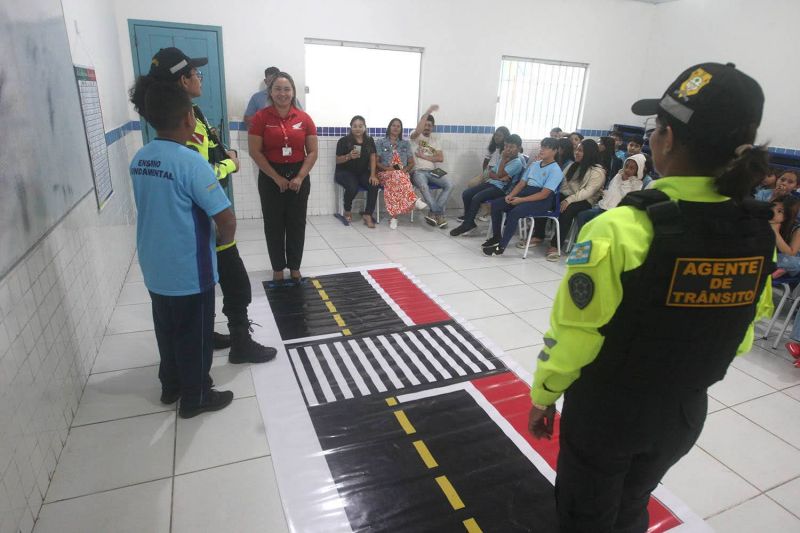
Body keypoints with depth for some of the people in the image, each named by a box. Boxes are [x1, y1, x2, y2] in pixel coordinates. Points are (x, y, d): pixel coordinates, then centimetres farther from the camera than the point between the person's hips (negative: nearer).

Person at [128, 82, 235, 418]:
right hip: (189, 272, -7)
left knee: (167, 331, 23)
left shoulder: (139, 159, 2)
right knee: (194, 337, 10)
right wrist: (225, 241, -4)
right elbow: (225, 218, -23)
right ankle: (195, 398, 27)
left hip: (155, 270, 7)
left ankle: (171, 387, 41)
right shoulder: (190, 161, -21)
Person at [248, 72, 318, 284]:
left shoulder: (304, 118, 0)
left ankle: (295, 267, 23)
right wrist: (276, 178, -12)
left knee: (296, 224, 8)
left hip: (299, 176, 1)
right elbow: (255, 151, -7)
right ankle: (278, 268, 21)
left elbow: (312, 152, 1)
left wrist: (300, 177, -11)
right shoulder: (261, 117, -4)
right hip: (270, 177, -1)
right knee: (274, 224, 6)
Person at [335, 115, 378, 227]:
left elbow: (373, 158, 3)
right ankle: (347, 211, -2)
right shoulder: (343, 141, -5)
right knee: (353, 187, -33)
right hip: (345, 172, -3)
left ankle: (368, 214, -15)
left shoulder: (369, 141, 8)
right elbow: (338, 160, -4)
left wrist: (373, 175, -11)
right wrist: (349, 156, -23)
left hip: (363, 172, 4)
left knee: (374, 185, -26)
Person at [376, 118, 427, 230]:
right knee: (396, 176, -40)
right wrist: (386, 168, -13)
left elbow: (411, 163, 15)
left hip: (403, 174, 2)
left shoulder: (406, 144, 17)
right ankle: (414, 200, -53)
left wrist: (405, 169, -7)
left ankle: (394, 217, -44)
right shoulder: (380, 142, 11)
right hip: (385, 174, -1)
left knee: (396, 180, -38)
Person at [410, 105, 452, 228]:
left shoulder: (435, 139, 18)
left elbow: (440, 158, 6)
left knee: (449, 184, -22)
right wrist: (427, 112, -19)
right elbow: (417, 131, -22)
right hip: (418, 171, -4)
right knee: (423, 185, -38)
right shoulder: (415, 136, 6)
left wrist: (424, 156, -4)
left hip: (432, 171, 4)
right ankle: (439, 213, -31)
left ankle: (434, 213, -22)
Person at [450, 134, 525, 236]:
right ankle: (469, 222, -1)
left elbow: (500, 175, -17)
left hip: (502, 188, -8)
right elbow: (491, 173, 10)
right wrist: (499, 178, -11)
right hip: (492, 183, 8)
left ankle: (467, 225, -12)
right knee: (466, 194, -8)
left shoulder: (517, 162, -11)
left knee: (476, 198, -26)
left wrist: (503, 159, -11)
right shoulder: (504, 158, 15)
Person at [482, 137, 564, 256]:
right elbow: (522, 183, 15)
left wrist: (521, 200, -22)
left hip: (541, 202, -8)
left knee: (514, 212, -34)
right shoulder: (534, 164, 16)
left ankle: (501, 246, -27)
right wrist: (511, 195, -6)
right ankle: (496, 237, 2)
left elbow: (544, 194, -18)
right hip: (525, 193, 8)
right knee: (495, 204, -8)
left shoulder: (555, 170, -9)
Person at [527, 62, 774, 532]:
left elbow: (574, 332, -21)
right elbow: (742, 334, 2)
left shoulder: (623, 229, -29)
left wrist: (543, 394, -4)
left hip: (605, 411, -5)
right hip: (683, 414, 5)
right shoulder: (760, 234, -10)